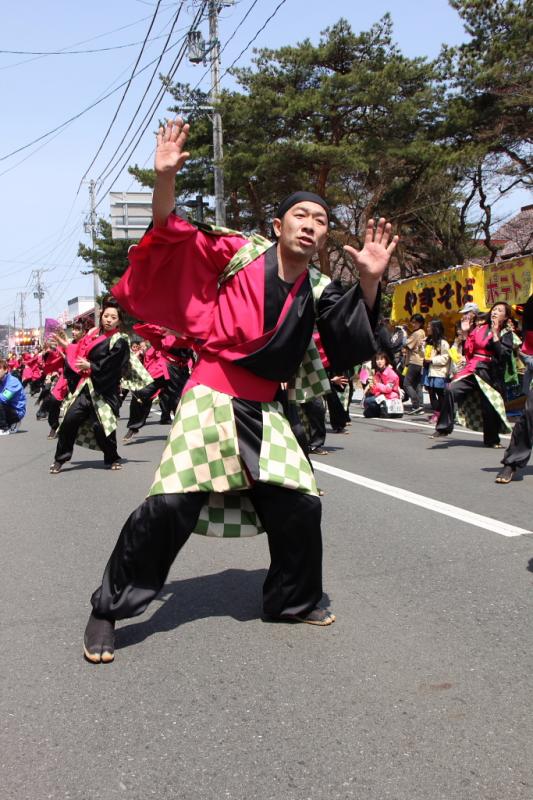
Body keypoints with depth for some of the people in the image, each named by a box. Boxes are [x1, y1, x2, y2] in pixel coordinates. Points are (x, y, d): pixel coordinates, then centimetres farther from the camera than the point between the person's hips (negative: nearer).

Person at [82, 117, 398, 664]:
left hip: (264, 411, 5)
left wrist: (369, 281, -11)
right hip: (212, 397, -5)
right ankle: (107, 611, 4)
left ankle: (293, 601, 31)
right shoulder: (241, 253, -2)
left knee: (299, 505, 5)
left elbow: (354, 348, 0)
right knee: (171, 506, -13)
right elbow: (173, 238, -5)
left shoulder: (321, 292, 7)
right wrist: (165, 178, -22)